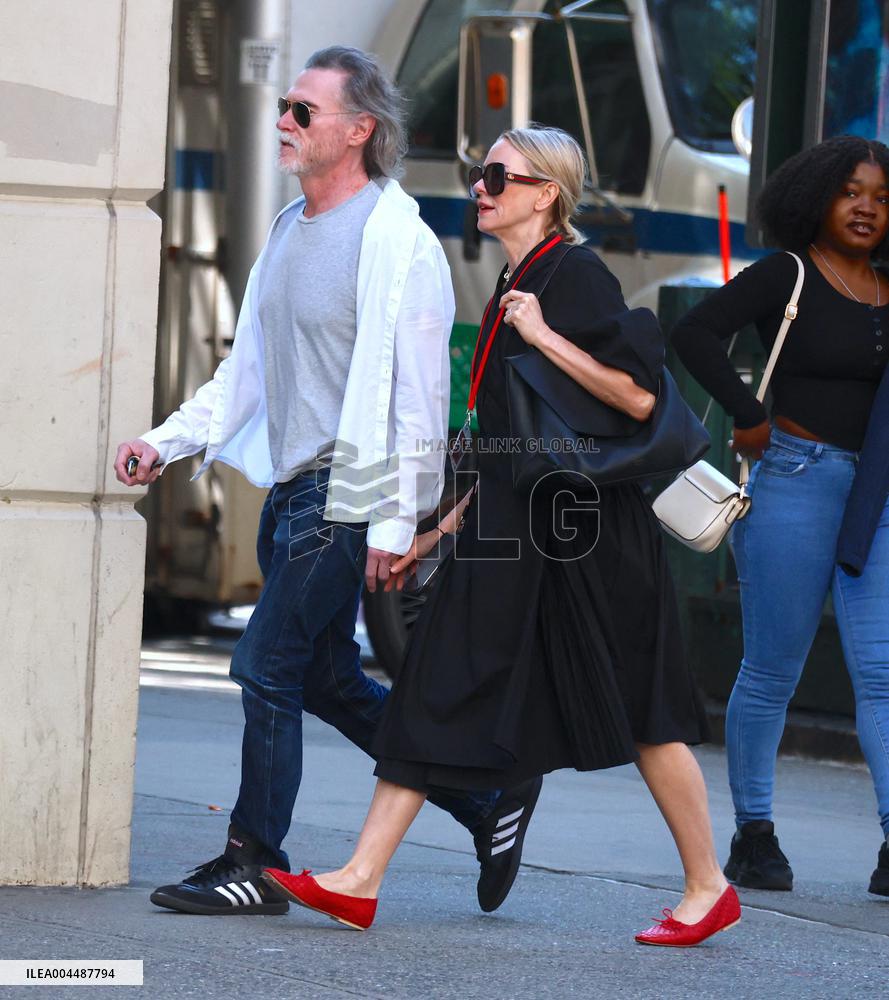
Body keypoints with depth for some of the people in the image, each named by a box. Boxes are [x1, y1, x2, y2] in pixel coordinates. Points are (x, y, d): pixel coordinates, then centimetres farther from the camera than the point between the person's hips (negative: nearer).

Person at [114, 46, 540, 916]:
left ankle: (255, 866, 0)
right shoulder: (290, 228, 14)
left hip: (344, 497, -9)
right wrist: (167, 439, 10)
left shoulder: (396, 240, -13)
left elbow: (415, 394, -16)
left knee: (267, 667, -9)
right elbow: (247, 369, 21)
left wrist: (394, 523, -18)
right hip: (289, 487, 9)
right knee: (327, 681, 11)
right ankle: (483, 804, 21)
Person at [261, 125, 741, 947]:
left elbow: (639, 397, -20)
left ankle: (709, 889, 13)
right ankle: (361, 880, -2)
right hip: (513, 526, 9)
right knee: (441, 690, 1)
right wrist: (446, 528, 21)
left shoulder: (577, 277, -11)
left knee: (637, 711, 1)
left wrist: (545, 338, -21)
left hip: (586, 530, -9)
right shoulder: (513, 288, 15)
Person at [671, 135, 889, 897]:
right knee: (773, 670, 2)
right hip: (797, 479, -5)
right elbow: (696, 332, -13)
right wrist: (749, 417, -14)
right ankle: (754, 838, 12)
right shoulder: (786, 276, -3)